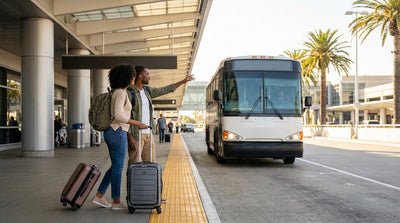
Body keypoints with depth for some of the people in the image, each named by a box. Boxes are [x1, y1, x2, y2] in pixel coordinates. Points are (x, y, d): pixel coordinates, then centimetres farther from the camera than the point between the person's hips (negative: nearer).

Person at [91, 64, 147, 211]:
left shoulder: (118, 93, 15)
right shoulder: (121, 93, -15)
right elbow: (118, 116, -25)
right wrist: (138, 123, -17)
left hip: (112, 133, 10)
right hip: (117, 134, -10)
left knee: (116, 167, 16)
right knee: (118, 168, 1)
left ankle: (99, 196, 19)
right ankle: (116, 201, 12)